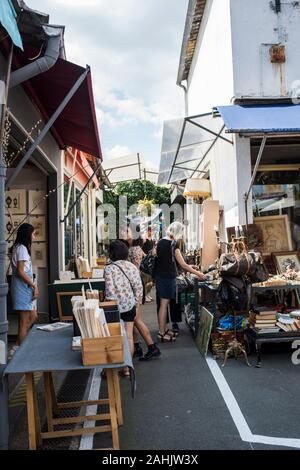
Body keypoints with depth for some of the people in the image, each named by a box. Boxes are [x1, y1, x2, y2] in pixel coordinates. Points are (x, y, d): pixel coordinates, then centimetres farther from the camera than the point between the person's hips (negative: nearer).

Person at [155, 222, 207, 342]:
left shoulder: (161, 242, 8)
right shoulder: (173, 244, -16)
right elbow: (183, 265, -15)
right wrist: (198, 273, -6)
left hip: (160, 275, 8)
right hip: (168, 277, -8)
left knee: (164, 303, 15)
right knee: (164, 304, -2)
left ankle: (163, 329, 24)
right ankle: (161, 333, 6)